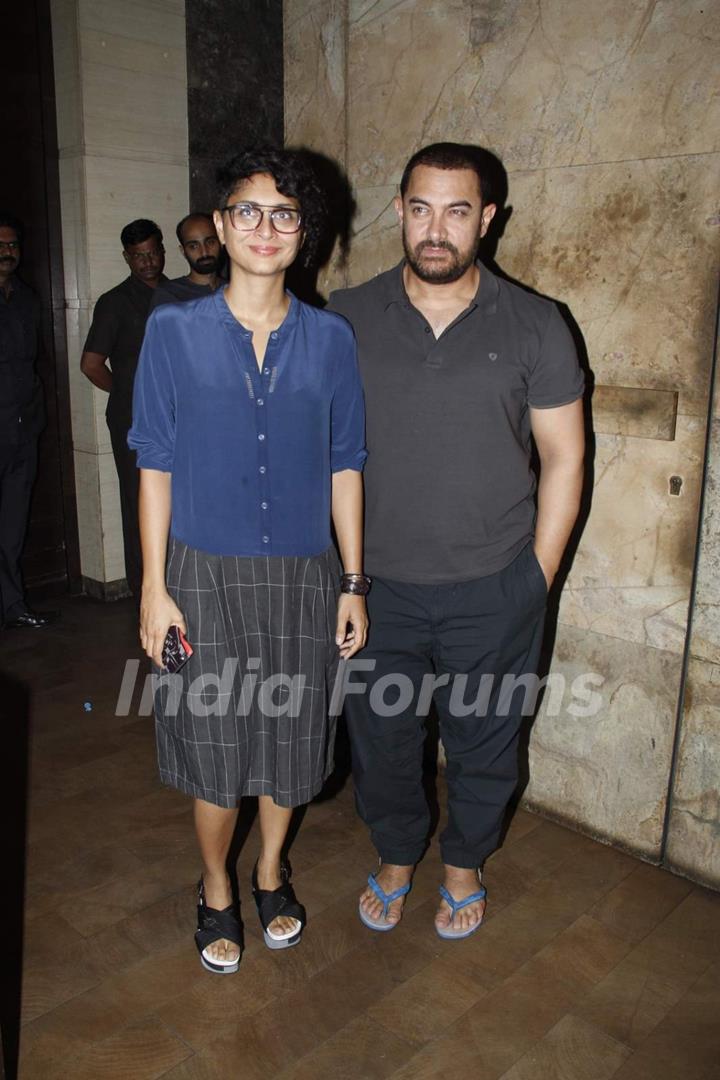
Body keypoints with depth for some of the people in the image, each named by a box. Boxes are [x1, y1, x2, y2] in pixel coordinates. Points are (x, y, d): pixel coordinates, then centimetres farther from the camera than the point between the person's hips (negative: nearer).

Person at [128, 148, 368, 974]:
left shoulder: (330, 338, 1)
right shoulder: (175, 331, -3)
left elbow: (344, 466, 3)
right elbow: (156, 465, -2)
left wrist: (353, 584, 2)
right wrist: (154, 585, -6)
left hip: (302, 575, 2)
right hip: (206, 572, -1)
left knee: (289, 735, 15)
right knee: (214, 746, 10)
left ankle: (271, 872, 43)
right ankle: (216, 890, 37)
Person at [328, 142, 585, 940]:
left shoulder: (534, 326, -3)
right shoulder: (347, 319, -1)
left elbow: (563, 458, 1)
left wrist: (538, 577, -2)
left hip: (493, 590, 0)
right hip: (379, 585, 1)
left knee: (483, 742, 16)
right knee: (380, 738, 16)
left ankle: (464, 865, 45)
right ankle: (396, 857, 45)